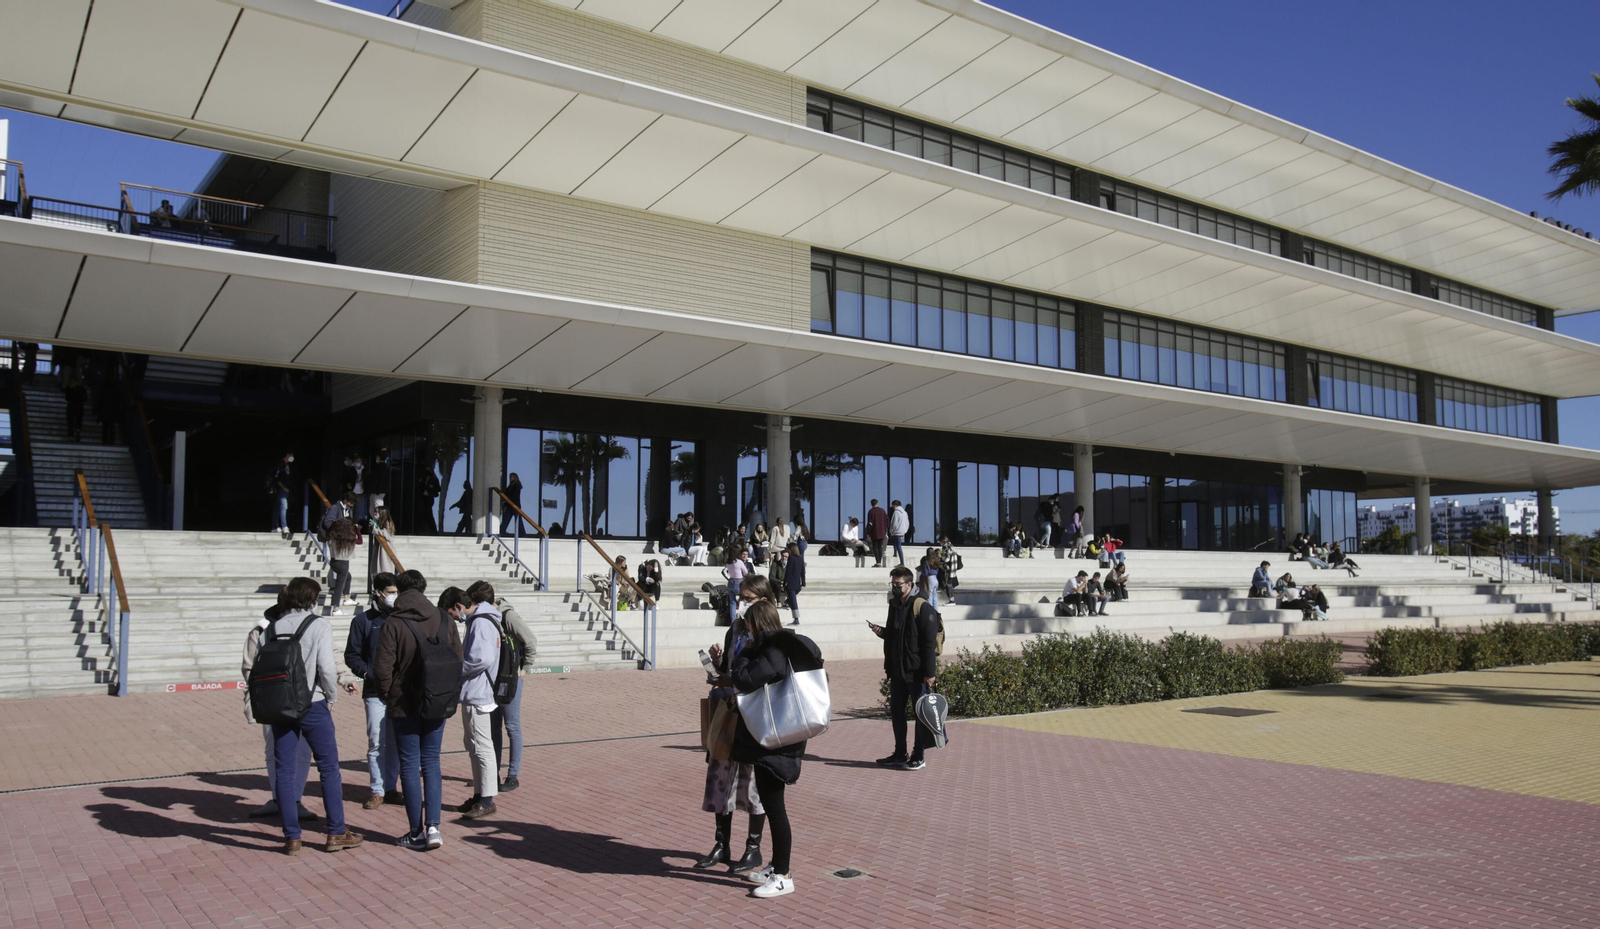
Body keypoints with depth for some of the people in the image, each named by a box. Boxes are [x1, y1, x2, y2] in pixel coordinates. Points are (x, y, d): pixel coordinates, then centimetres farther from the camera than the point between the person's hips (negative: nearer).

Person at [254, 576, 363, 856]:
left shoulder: (271, 628, 4)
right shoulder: (319, 626, -8)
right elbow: (326, 667, -15)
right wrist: (331, 696, 0)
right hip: (313, 705, -4)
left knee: (284, 772, 9)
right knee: (329, 769, 6)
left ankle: (292, 838, 11)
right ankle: (336, 833, 9)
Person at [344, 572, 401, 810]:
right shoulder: (363, 619, 1)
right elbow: (351, 655, 2)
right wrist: (369, 674, -11)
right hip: (375, 692, -2)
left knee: (395, 742, 8)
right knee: (376, 742, -1)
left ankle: (391, 787, 18)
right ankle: (377, 790, 9)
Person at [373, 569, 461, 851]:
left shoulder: (393, 623, -12)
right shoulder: (444, 620, 0)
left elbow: (382, 668, -14)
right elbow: (458, 660, 4)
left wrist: (387, 695, 3)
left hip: (405, 704, -3)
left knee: (410, 765, 6)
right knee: (431, 762, 13)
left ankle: (417, 833, 11)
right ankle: (433, 827, 4)